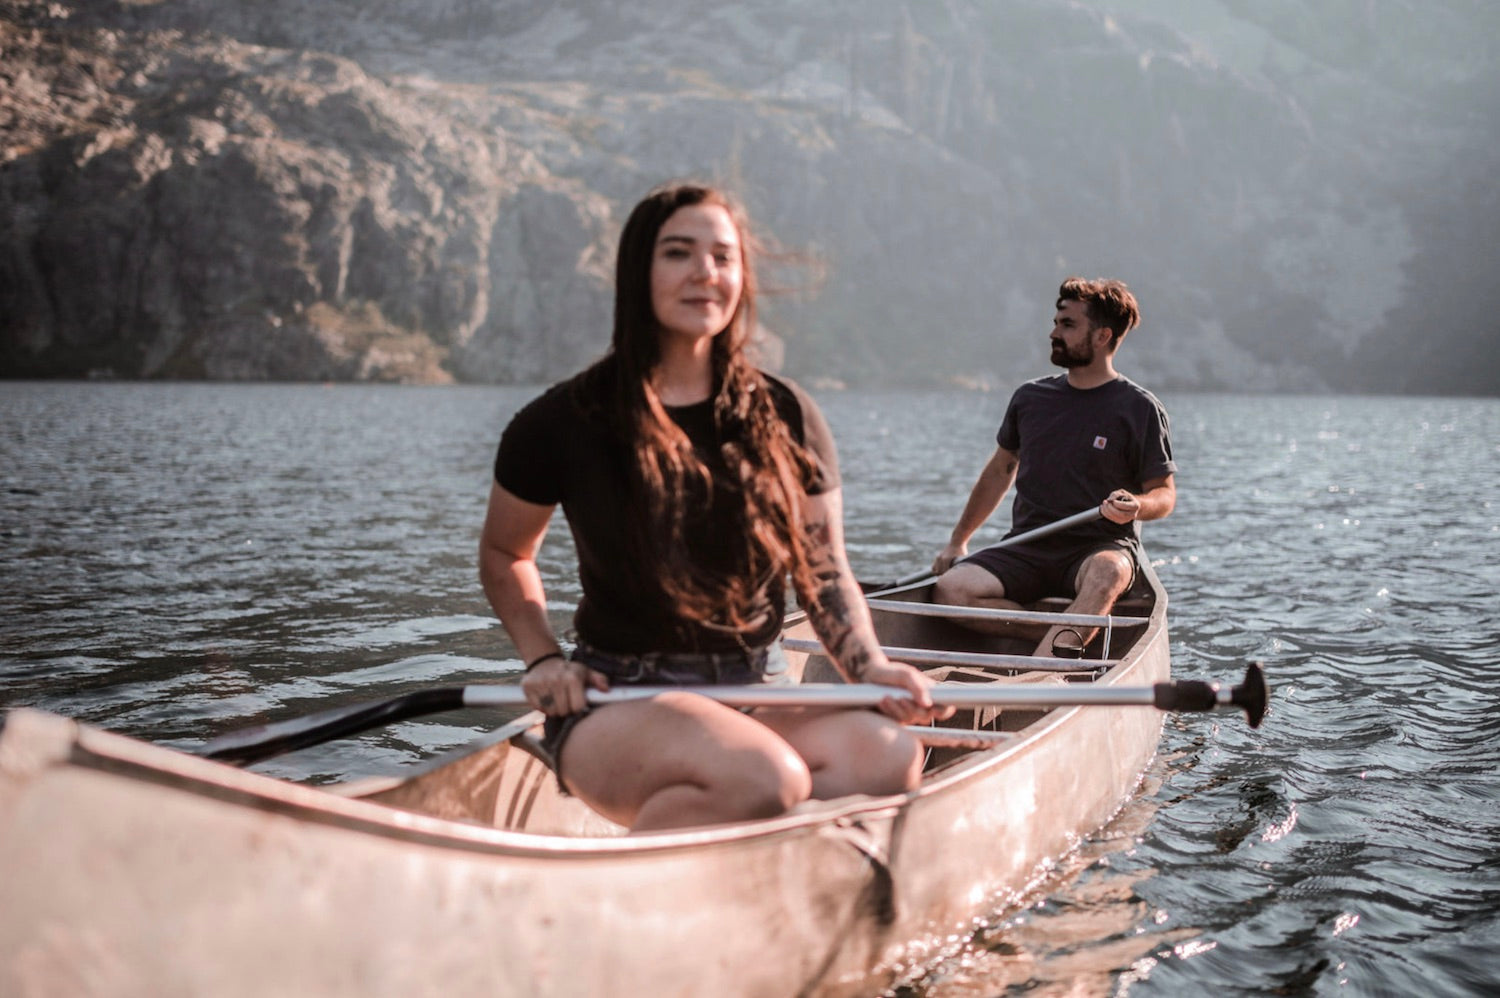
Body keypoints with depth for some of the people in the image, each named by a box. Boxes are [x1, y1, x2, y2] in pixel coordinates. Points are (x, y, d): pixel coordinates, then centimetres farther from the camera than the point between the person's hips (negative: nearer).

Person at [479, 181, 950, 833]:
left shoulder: (785, 419, 9)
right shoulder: (565, 423, 0)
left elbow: (826, 573, 12)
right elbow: (504, 554, 15)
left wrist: (870, 667, -6)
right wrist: (542, 658, 0)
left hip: (756, 698, 4)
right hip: (615, 711, -3)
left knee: (891, 757, -29)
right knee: (764, 777, -36)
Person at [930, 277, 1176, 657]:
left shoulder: (1139, 408, -2)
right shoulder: (1030, 397, 10)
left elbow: (1165, 494, -1)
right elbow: (1001, 469, 22)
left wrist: (1136, 506, -25)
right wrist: (958, 541, 22)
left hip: (1102, 547, -4)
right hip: (1028, 549, 4)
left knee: (1107, 575, -41)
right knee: (949, 591, -23)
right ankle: (1070, 636, -21)